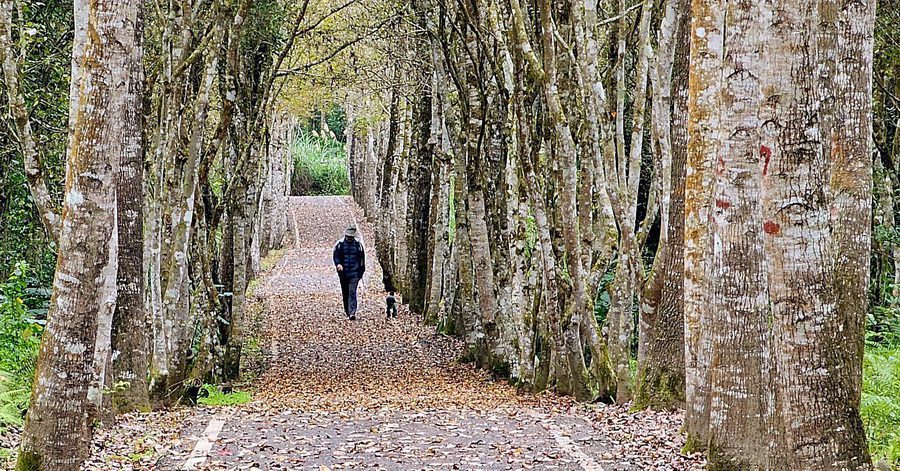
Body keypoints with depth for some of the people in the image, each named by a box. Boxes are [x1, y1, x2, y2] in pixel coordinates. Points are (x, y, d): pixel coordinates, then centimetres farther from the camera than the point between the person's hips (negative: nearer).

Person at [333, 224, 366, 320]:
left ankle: (352, 313, -19)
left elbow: (362, 258, 11)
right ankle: (347, 312, 22)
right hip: (343, 273, 2)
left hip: (354, 273, -2)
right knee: (345, 293, 10)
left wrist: (362, 271, 11)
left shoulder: (358, 244, 4)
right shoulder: (340, 244, 2)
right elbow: (336, 256, 2)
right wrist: (338, 264, -17)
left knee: (352, 292, -13)